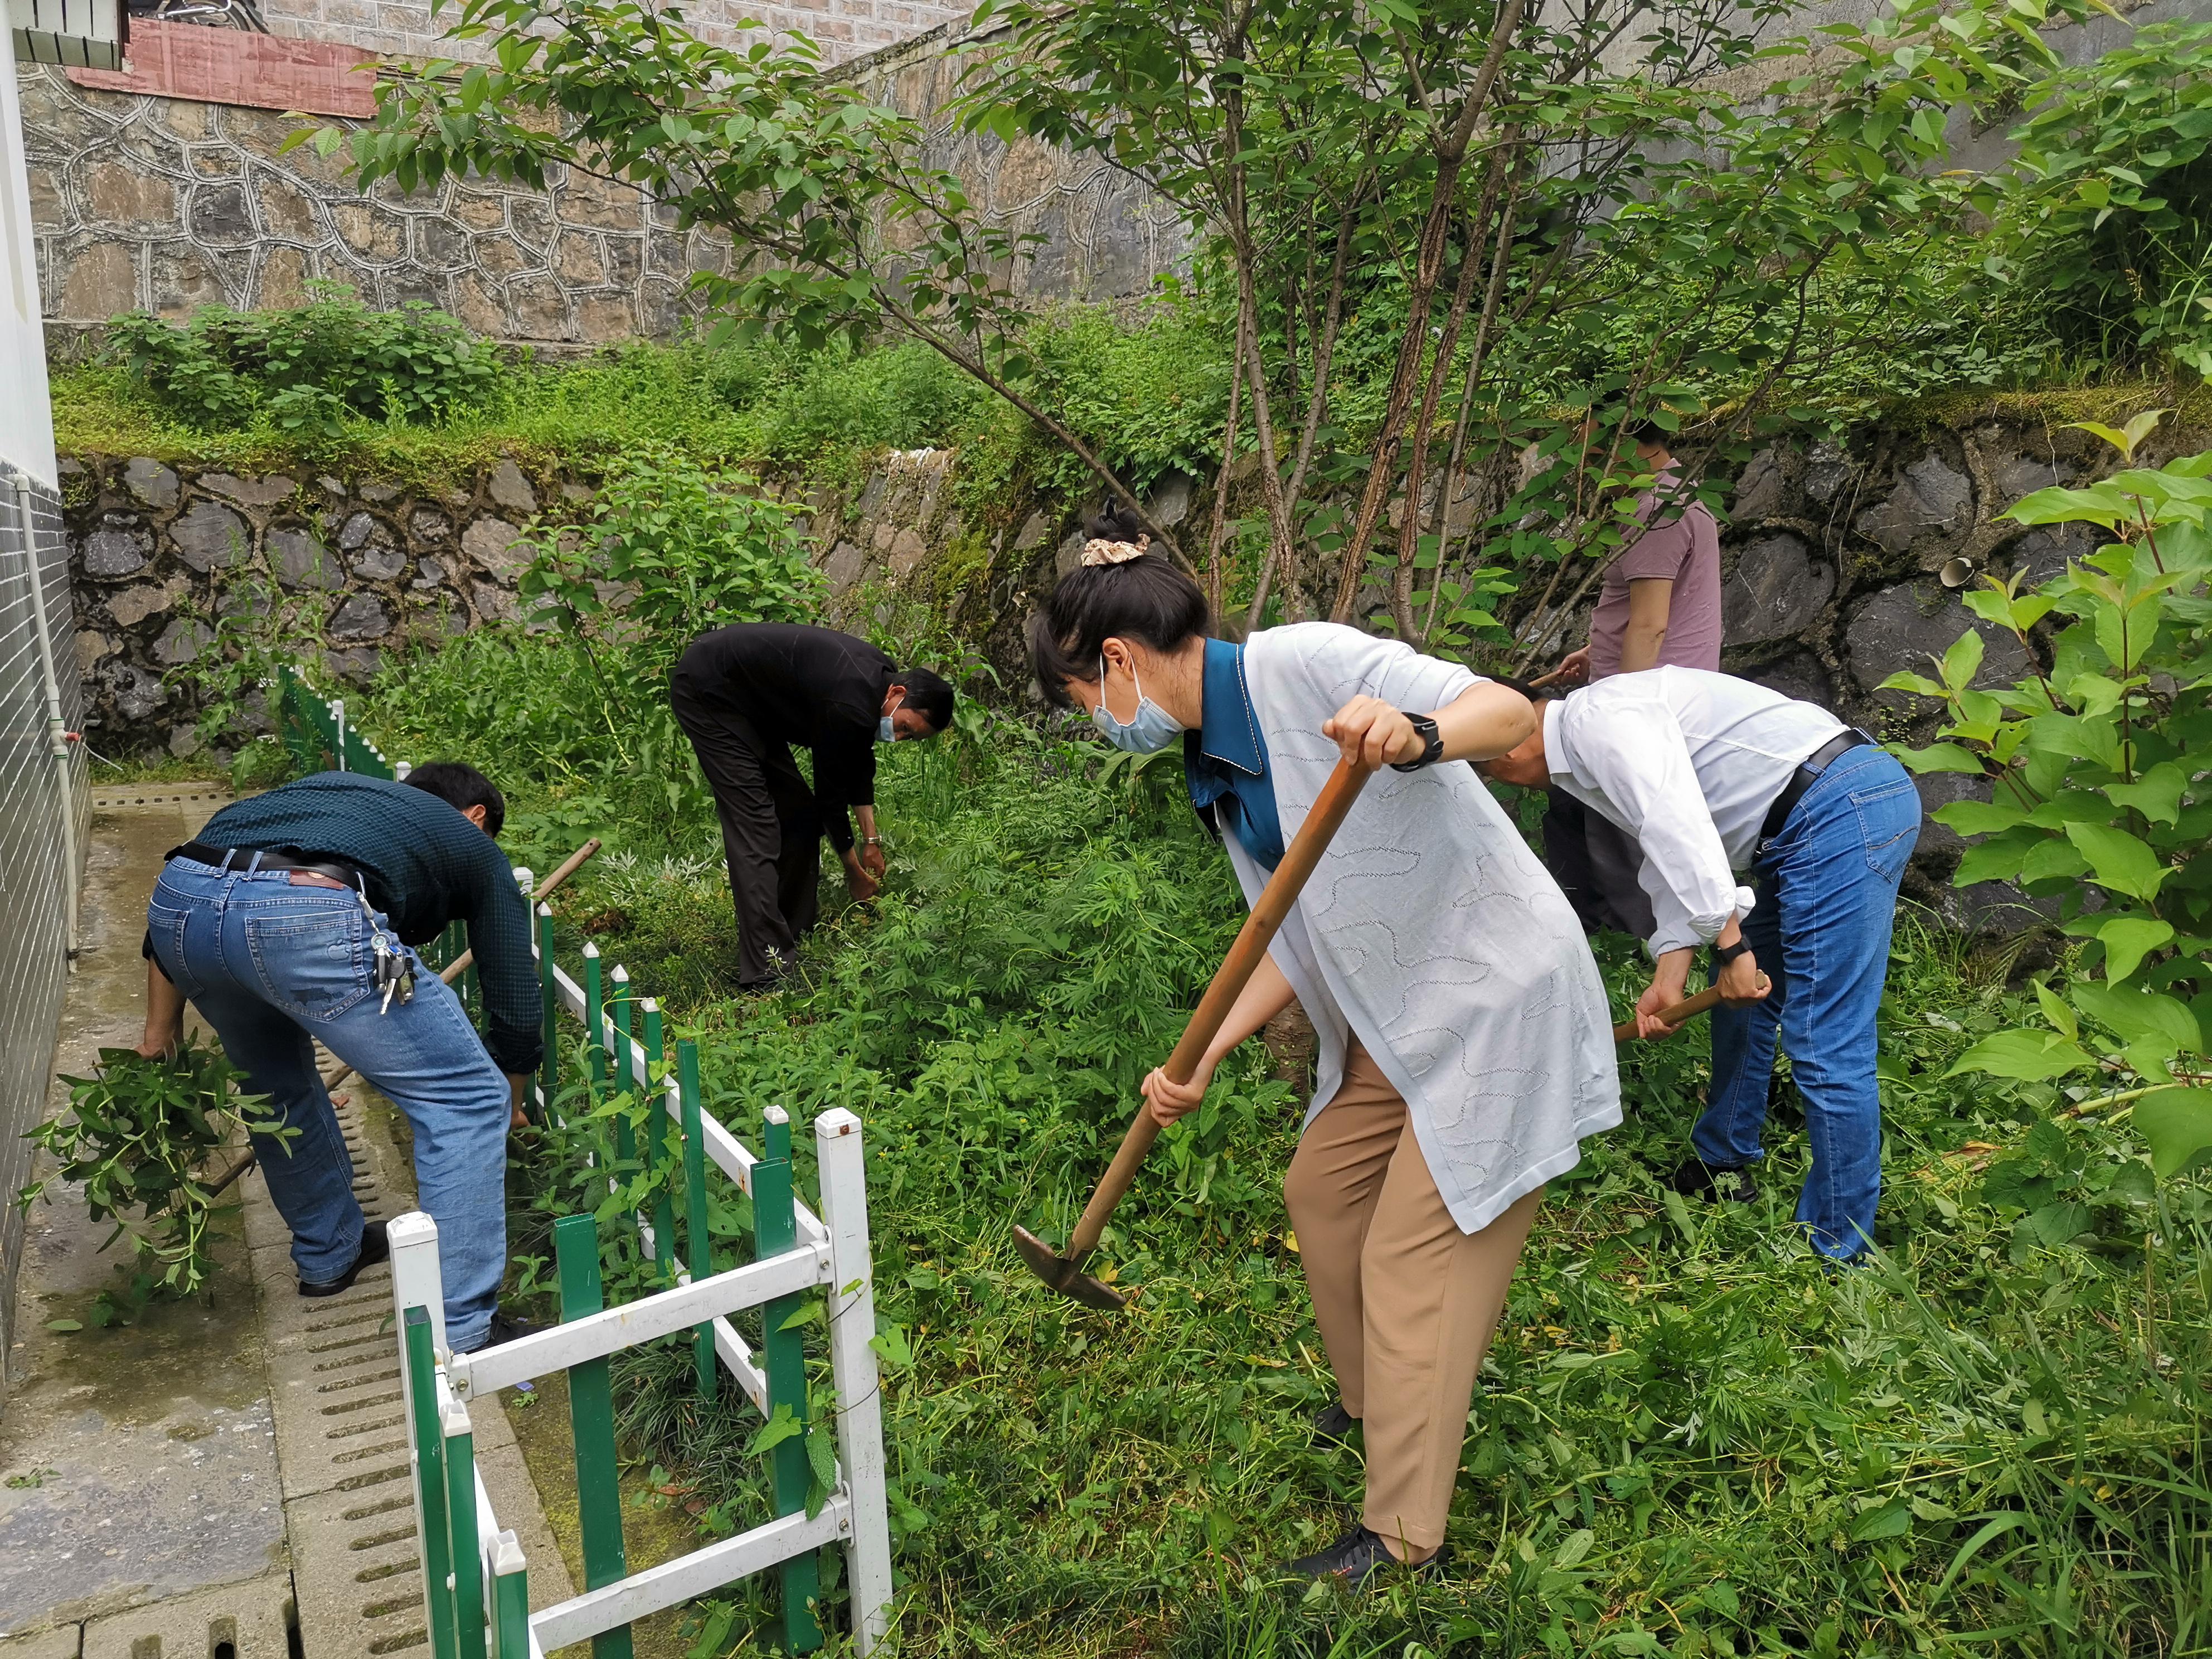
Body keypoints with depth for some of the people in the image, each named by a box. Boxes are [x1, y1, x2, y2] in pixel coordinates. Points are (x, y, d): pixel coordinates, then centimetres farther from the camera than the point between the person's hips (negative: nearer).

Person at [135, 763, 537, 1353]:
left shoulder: (332, 789, 39)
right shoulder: (474, 845, 27)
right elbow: (516, 1011, 24)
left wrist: (160, 1032, 35)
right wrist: (509, 1109, 41)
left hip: (175, 898, 7)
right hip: (308, 919, -6)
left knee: (277, 1080, 34)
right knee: (469, 1101, 9)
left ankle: (328, 1255, 47)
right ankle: (458, 1336, 10)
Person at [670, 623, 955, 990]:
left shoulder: (879, 675, -1)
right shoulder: (849, 708, -29)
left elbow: (860, 765, 13)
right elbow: (830, 792, -16)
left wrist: (871, 839, 13)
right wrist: (854, 868, -2)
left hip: (749, 698, 10)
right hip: (707, 689, -10)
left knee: (799, 812, 8)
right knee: (754, 825, -16)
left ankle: (795, 934, 16)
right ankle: (768, 972, -17)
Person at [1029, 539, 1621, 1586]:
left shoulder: (1302, 665, -20)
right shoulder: (1212, 765, 7)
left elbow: (1509, 715, -28)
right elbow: (1299, 942, 9)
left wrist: (1414, 737, -49)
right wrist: (1203, 1059, 1)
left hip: (1496, 1002, -9)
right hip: (1397, 1019, 9)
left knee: (1412, 1261, -1)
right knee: (1320, 1189, 19)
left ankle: (1403, 1539, 16)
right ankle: (1370, 1403, 44)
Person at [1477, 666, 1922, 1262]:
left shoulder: (1598, 718, -11)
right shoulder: (1592, 752, 21)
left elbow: (1679, 828, -22)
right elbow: (1670, 858, 20)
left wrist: (1730, 943, -17)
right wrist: (1668, 976, 13)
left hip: (1843, 809, -11)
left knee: (1827, 1048, -8)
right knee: (1742, 994, 23)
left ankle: (1840, 1253, 3)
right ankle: (1724, 1164, 41)